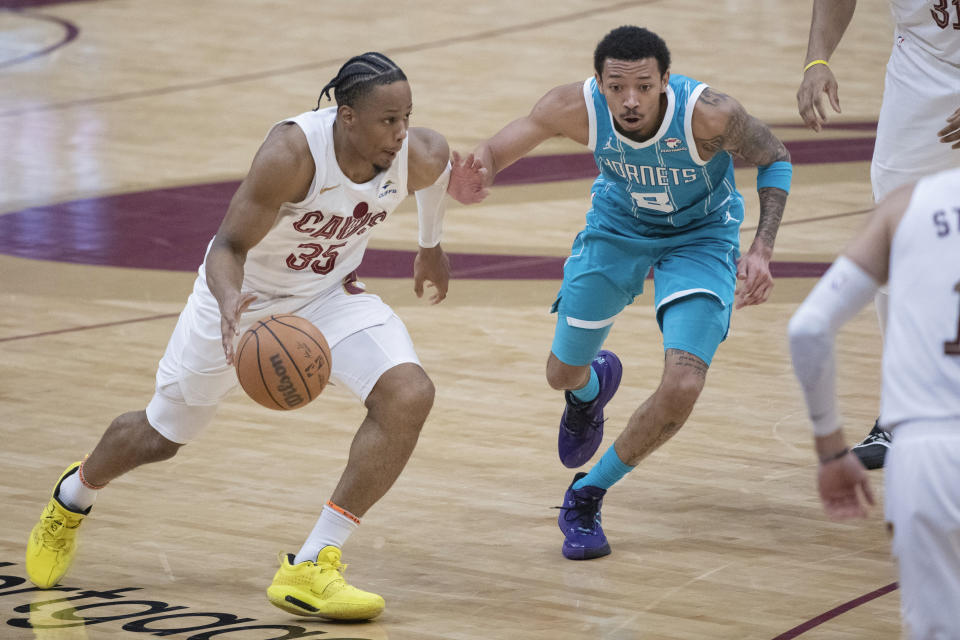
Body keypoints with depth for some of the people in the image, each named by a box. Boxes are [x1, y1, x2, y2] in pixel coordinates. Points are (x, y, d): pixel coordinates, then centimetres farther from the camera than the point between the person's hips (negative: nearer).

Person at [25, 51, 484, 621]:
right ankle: (73, 498, 51)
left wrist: (432, 245, 21)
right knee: (160, 435, 14)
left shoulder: (418, 156, -22)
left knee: (409, 395, -24)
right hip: (246, 293, -3)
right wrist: (230, 305, -55)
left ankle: (310, 568, -18)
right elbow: (228, 247, -33)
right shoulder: (293, 152, -37)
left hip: (331, 294, 4)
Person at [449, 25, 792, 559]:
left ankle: (588, 495, 4)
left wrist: (761, 250, -28)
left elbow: (775, 160, -17)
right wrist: (478, 174, -45)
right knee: (563, 374, 14)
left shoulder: (708, 115, -36)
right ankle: (592, 386, 56)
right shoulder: (578, 108, -31)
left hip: (699, 235, -2)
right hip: (618, 225, 2)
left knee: (683, 387, -20)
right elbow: (503, 146, -20)